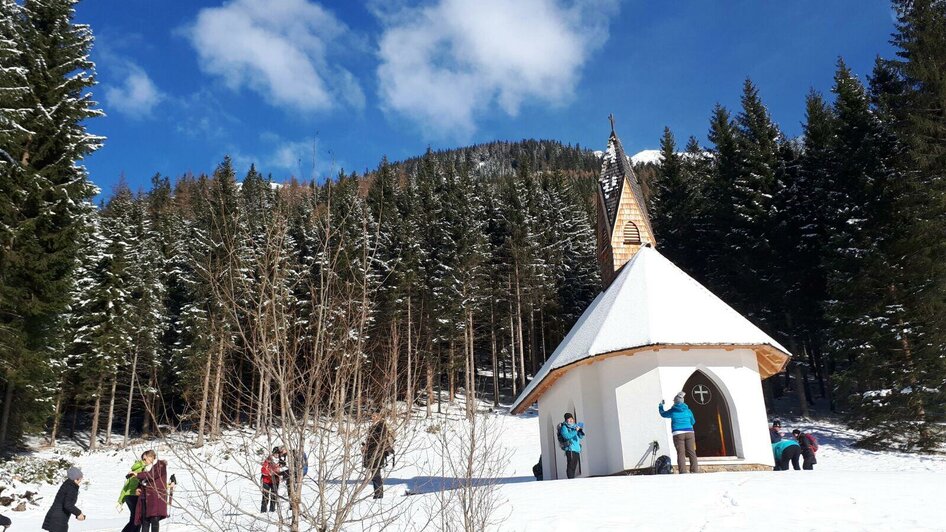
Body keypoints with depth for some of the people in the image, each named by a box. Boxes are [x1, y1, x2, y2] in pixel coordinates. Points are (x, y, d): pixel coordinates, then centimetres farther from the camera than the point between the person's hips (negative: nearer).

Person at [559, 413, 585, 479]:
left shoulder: (574, 426, 18)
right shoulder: (564, 427, -2)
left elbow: (581, 437, 20)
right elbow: (567, 436, -19)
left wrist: (581, 431, 0)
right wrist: (575, 431, -20)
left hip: (577, 450, 7)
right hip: (570, 450, -7)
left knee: (574, 466, 9)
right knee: (570, 466, -11)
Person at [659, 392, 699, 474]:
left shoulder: (672, 411, 3)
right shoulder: (688, 410, 10)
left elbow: (663, 414, 21)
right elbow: (693, 421, 23)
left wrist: (660, 406, 38)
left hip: (678, 434, -2)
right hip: (689, 433, 2)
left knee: (681, 454, -5)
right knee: (692, 453, 2)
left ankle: (683, 472, -12)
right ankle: (695, 471, -4)